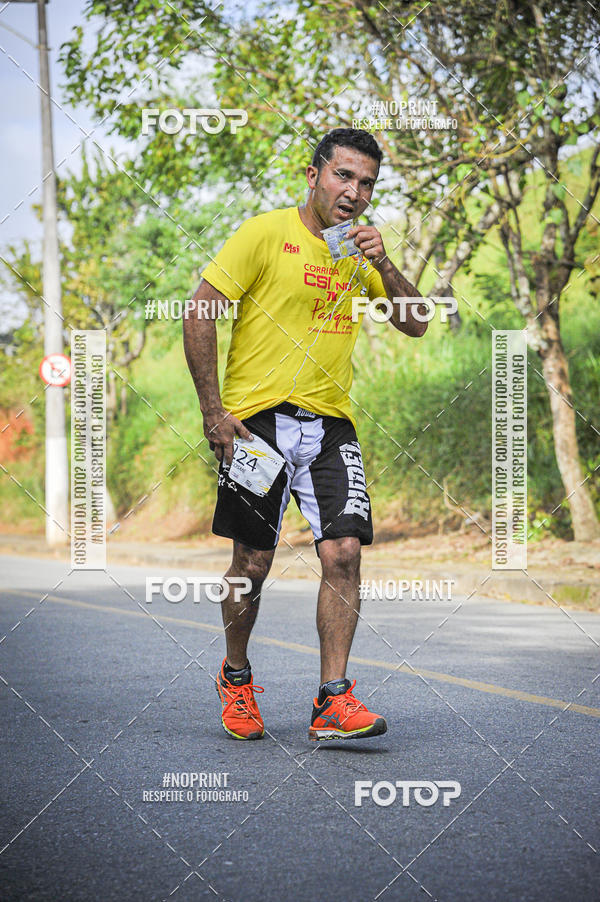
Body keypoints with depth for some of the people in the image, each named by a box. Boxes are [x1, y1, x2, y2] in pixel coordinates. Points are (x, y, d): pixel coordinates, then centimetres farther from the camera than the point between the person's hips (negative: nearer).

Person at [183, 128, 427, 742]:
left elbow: (415, 325, 11)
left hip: (330, 423, 4)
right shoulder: (264, 234, -4)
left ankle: (332, 702, -7)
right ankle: (235, 678, 26)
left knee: (344, 551, -11)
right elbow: (200, 315, -7)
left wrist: (383, 265, -6)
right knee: (253, 563, 1)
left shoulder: (362, 251, 13)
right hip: (258, 418, -4)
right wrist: (213, 411, -11)